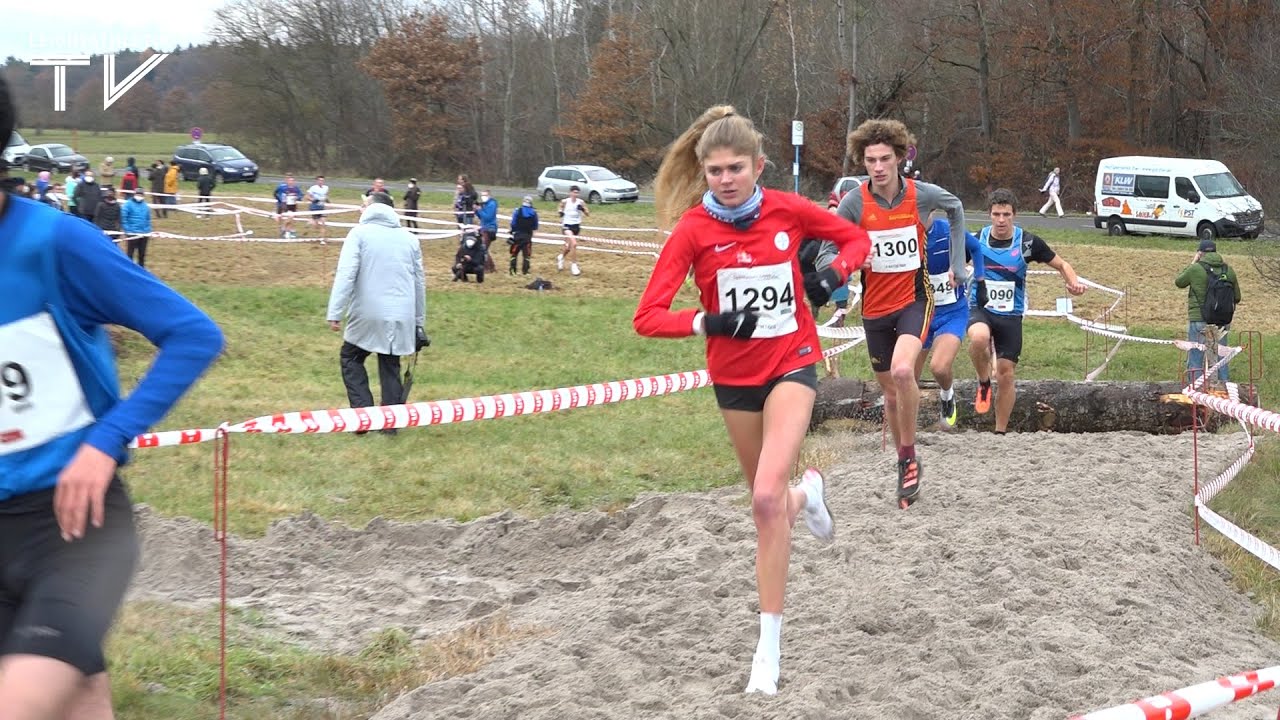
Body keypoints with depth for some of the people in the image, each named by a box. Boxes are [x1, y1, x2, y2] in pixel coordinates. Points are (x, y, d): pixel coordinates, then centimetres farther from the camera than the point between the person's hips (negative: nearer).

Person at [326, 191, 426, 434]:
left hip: (368, 315, -4)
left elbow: (346, 274, -11)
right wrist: (419, 320, 22)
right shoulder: (409, 238, 14)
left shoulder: (360, 233, -1)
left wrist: (335, 313, -13)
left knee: (351, 358, 14)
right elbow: (420, 282, 16)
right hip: (401, 317, 4)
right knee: (391, 367, 13)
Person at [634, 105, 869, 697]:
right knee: (767, 503, 15)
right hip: (734, 376, 2)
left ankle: (770, 644, -13)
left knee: (768, 497, -20)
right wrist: (711, 322, -28)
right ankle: (807, 494, 54)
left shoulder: (788, 210, -10)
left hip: (792, 364, -2)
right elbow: (647, 317, -16)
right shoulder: (694, 228, -14)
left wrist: (832, 277, -11)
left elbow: (855, 239, 8)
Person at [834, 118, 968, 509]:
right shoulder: (854, 202, -11)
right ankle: (906, 466, 31)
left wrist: (957, 263, 13)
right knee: (891, 393, 12)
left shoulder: (922, 195, -10)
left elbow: (956, 208, 12)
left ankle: (909, 459, -13)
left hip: (914, 298, -2)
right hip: (875, 306, 2)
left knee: (902, 371, -28)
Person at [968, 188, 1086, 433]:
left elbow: (1061, 264, 4)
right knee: (979, 337, -35)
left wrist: (1073, 282, -17)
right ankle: (983, 384, -7)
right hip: (981, 310, -1)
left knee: (1005, 374, 2)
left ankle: (1001, 432, 16)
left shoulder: (1028, 242, -6)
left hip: (1011, 315, 1)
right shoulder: (976, 240, -3)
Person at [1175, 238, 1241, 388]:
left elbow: (1178, 282, 8)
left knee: (1195, 360, 3)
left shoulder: (1196, 269, -10)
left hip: (1199, 320, -4)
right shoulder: (1228, 270, 3)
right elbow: (1237, 298, 11)